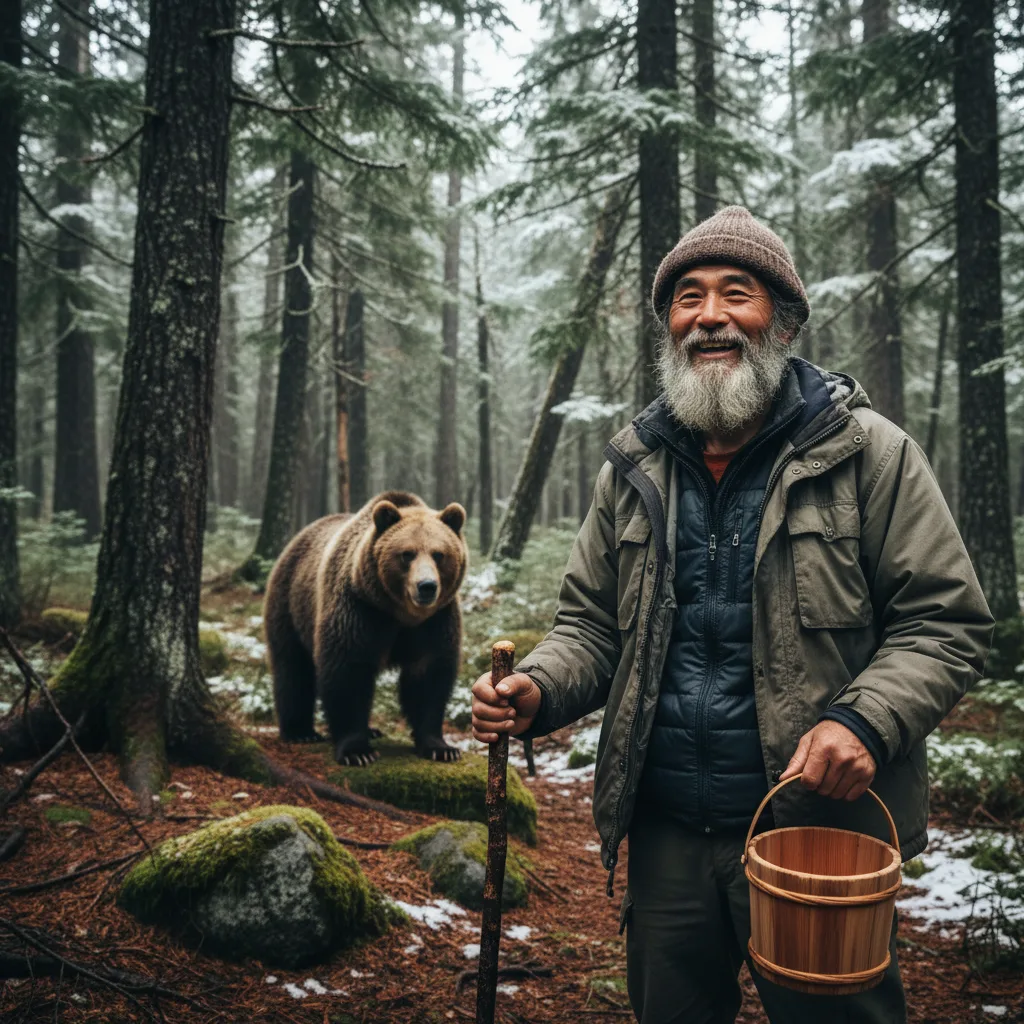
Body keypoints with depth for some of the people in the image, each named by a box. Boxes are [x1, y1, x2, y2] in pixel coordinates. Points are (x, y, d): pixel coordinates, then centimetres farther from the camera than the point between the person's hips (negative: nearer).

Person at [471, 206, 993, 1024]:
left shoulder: (866, 452, -6)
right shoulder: (635, 470, 8)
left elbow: (945, 621, -6)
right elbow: (593, 624, 12)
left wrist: (864, 719, -22)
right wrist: (537, 690, -9)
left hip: (819, 831, -4)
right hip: (666, 835, 4)